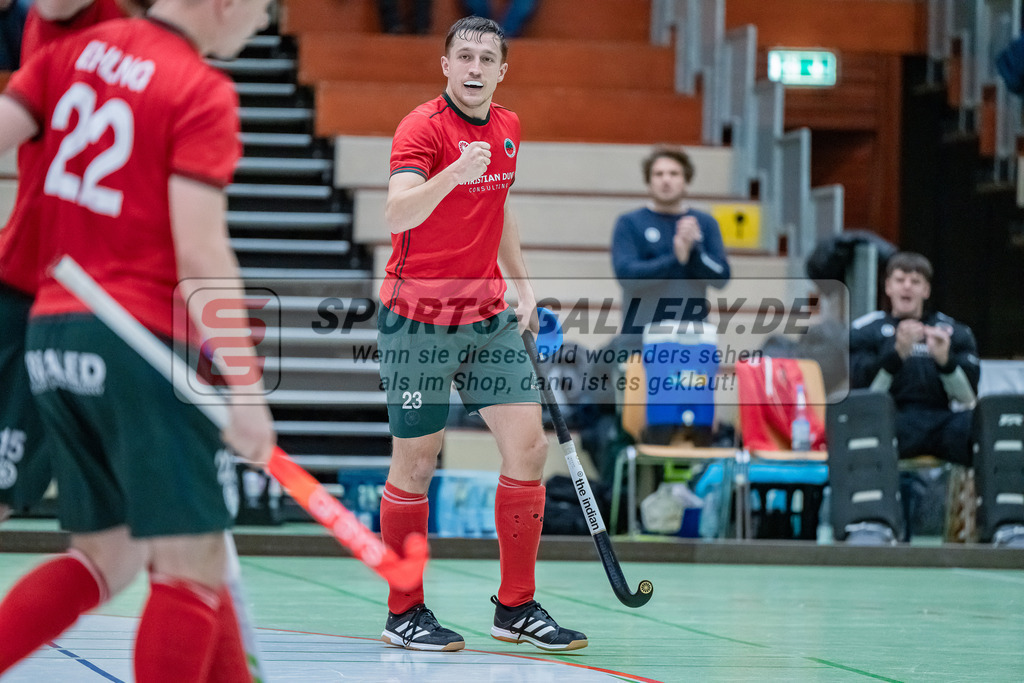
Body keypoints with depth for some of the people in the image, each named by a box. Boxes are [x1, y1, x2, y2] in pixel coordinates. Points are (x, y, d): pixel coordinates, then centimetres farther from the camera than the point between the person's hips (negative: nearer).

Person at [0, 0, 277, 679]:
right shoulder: (202, 93, -9)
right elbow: (200, 255, -16)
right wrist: (245, 387, -16)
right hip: (145, 343, -8)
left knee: (110, 556, 17)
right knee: (193, 565, -2)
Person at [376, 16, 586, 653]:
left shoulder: (508, 128, 9)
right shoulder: (423, 127, -14)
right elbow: (398, 215, -30)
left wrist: (522, 284, 19)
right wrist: (453, 174, -46)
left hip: (487, 315, 7)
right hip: (418, 318, -7)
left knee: (528, 445, 1)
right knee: (417, 462, 0)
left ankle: (516, 607, 10)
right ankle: (404, 613, 12)